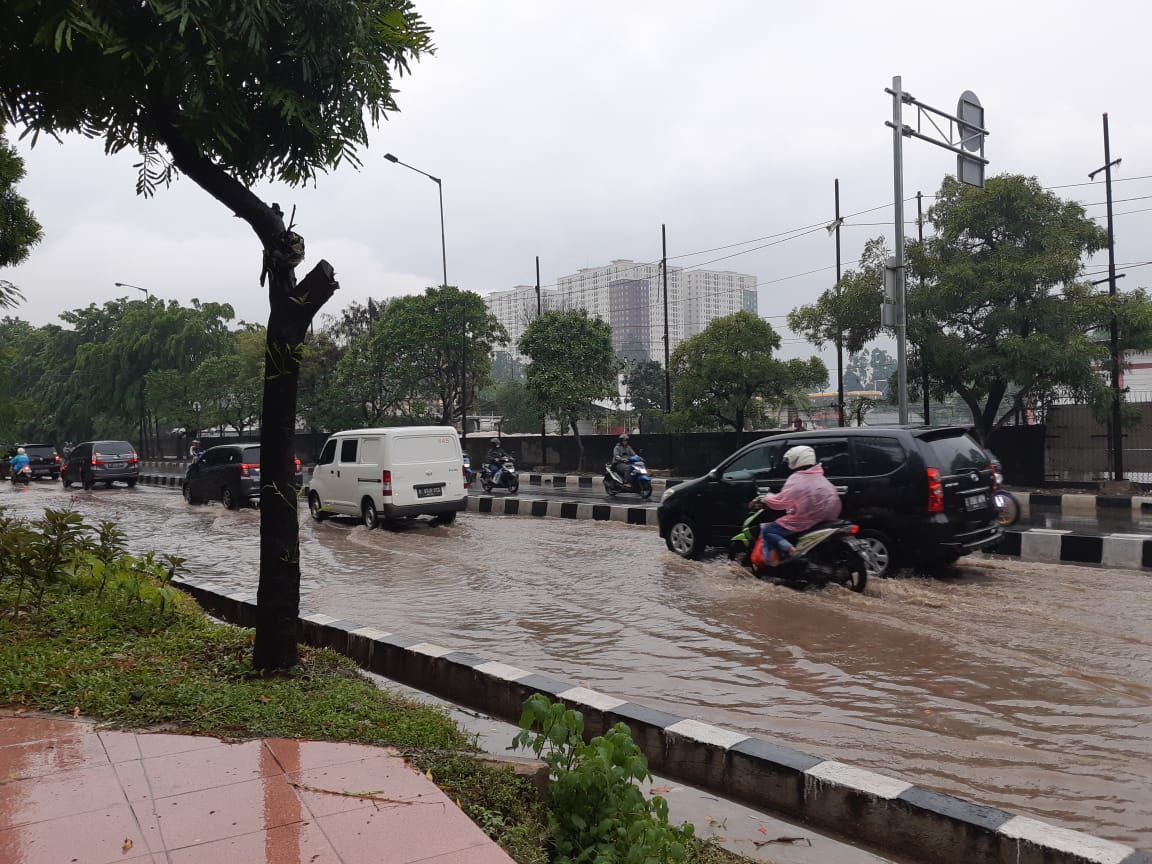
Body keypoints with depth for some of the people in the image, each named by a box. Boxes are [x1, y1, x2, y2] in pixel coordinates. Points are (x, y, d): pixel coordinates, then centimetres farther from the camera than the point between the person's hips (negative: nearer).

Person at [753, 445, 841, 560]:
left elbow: (782, 501, -16)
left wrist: (763, 500, -1)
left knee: (767, 531, -5)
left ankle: (790, 552, -22)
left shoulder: (797, 478, -11)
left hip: (806, 520, -9)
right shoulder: (820, 477, 16)